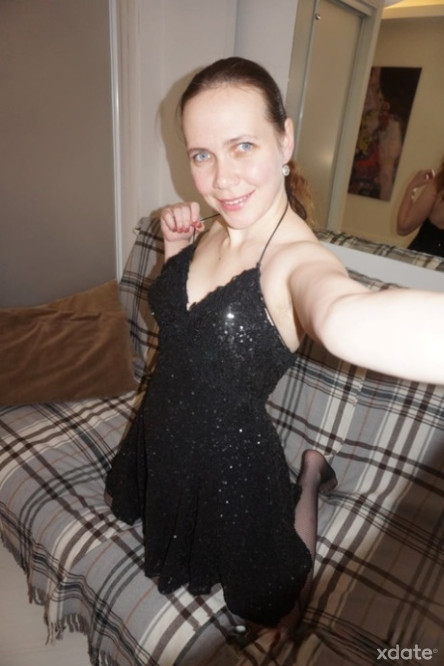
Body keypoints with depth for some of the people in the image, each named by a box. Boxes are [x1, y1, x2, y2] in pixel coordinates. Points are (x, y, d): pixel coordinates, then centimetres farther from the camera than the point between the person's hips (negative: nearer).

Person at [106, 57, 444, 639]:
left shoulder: (299, 260, -30)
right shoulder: (211, 230, -8)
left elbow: (347, 319, -55)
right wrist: (175, 244, -11)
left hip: (232, 463, -6)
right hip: (162, 439, 7)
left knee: (272, 620, 23)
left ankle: (309, 481, 36)